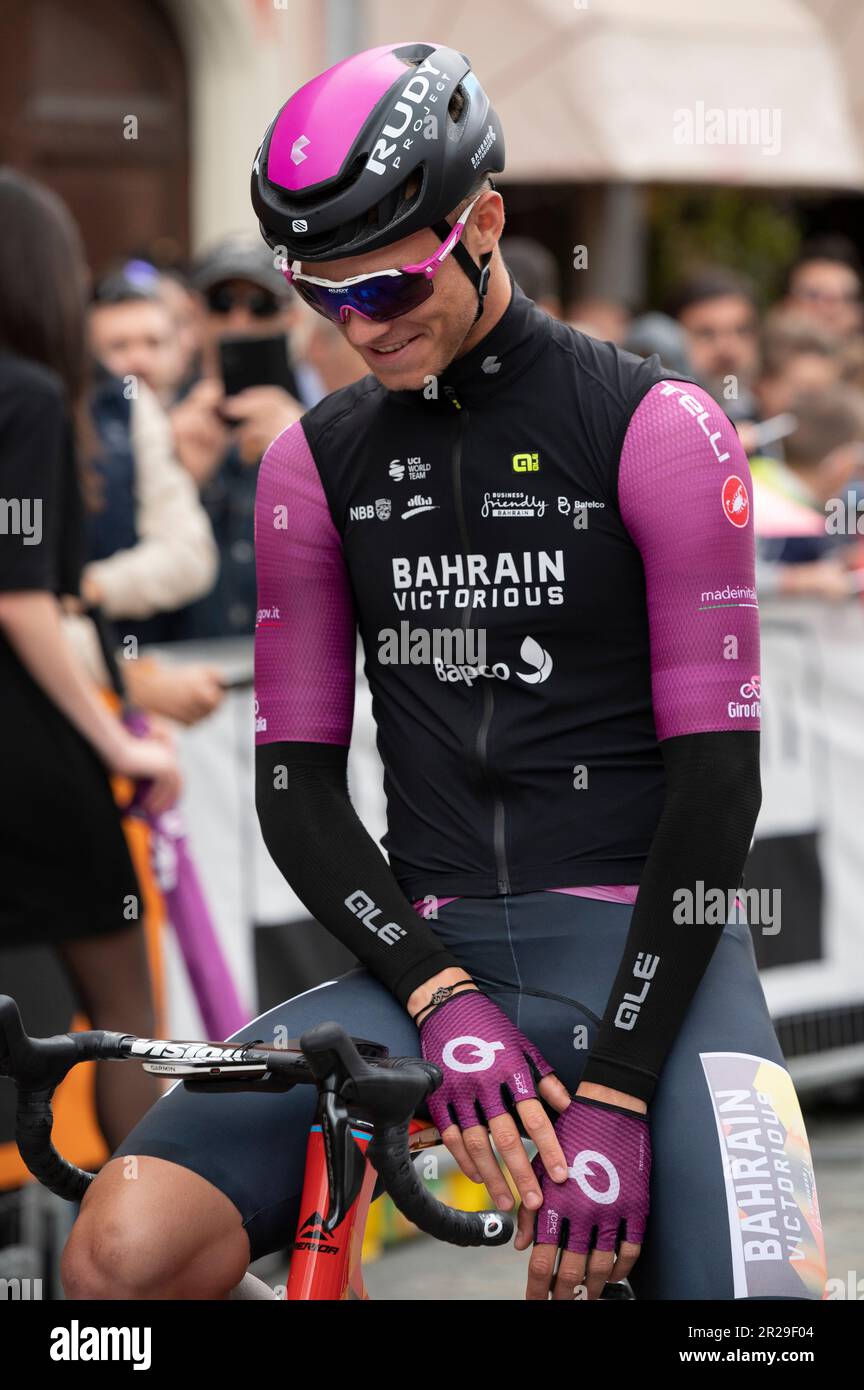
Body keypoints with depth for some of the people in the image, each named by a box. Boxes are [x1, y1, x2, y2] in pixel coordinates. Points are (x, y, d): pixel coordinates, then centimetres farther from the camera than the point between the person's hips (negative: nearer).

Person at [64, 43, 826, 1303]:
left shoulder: (656, 427, -3)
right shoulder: (319, 461, 9)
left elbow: (717, 774, -8)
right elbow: (297, 781, 7)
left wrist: (614, 1092, -16)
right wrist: (443, 1000, -12)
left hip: (647, 956, -3)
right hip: (431, 952, 3)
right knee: (123, 1254, -21)